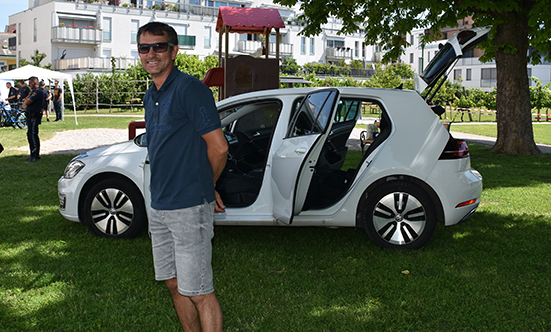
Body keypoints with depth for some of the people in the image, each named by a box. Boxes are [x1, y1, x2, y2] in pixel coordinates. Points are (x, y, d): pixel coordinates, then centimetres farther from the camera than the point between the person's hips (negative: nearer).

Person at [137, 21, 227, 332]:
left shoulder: (189, 88, -13)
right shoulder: (151, 96, 14)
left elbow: (218, 147, -14)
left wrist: (206, 187, 3)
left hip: (189, 207, -9)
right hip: (160, 206, 9)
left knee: (199, 293, -2)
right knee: (175, 283, 17)